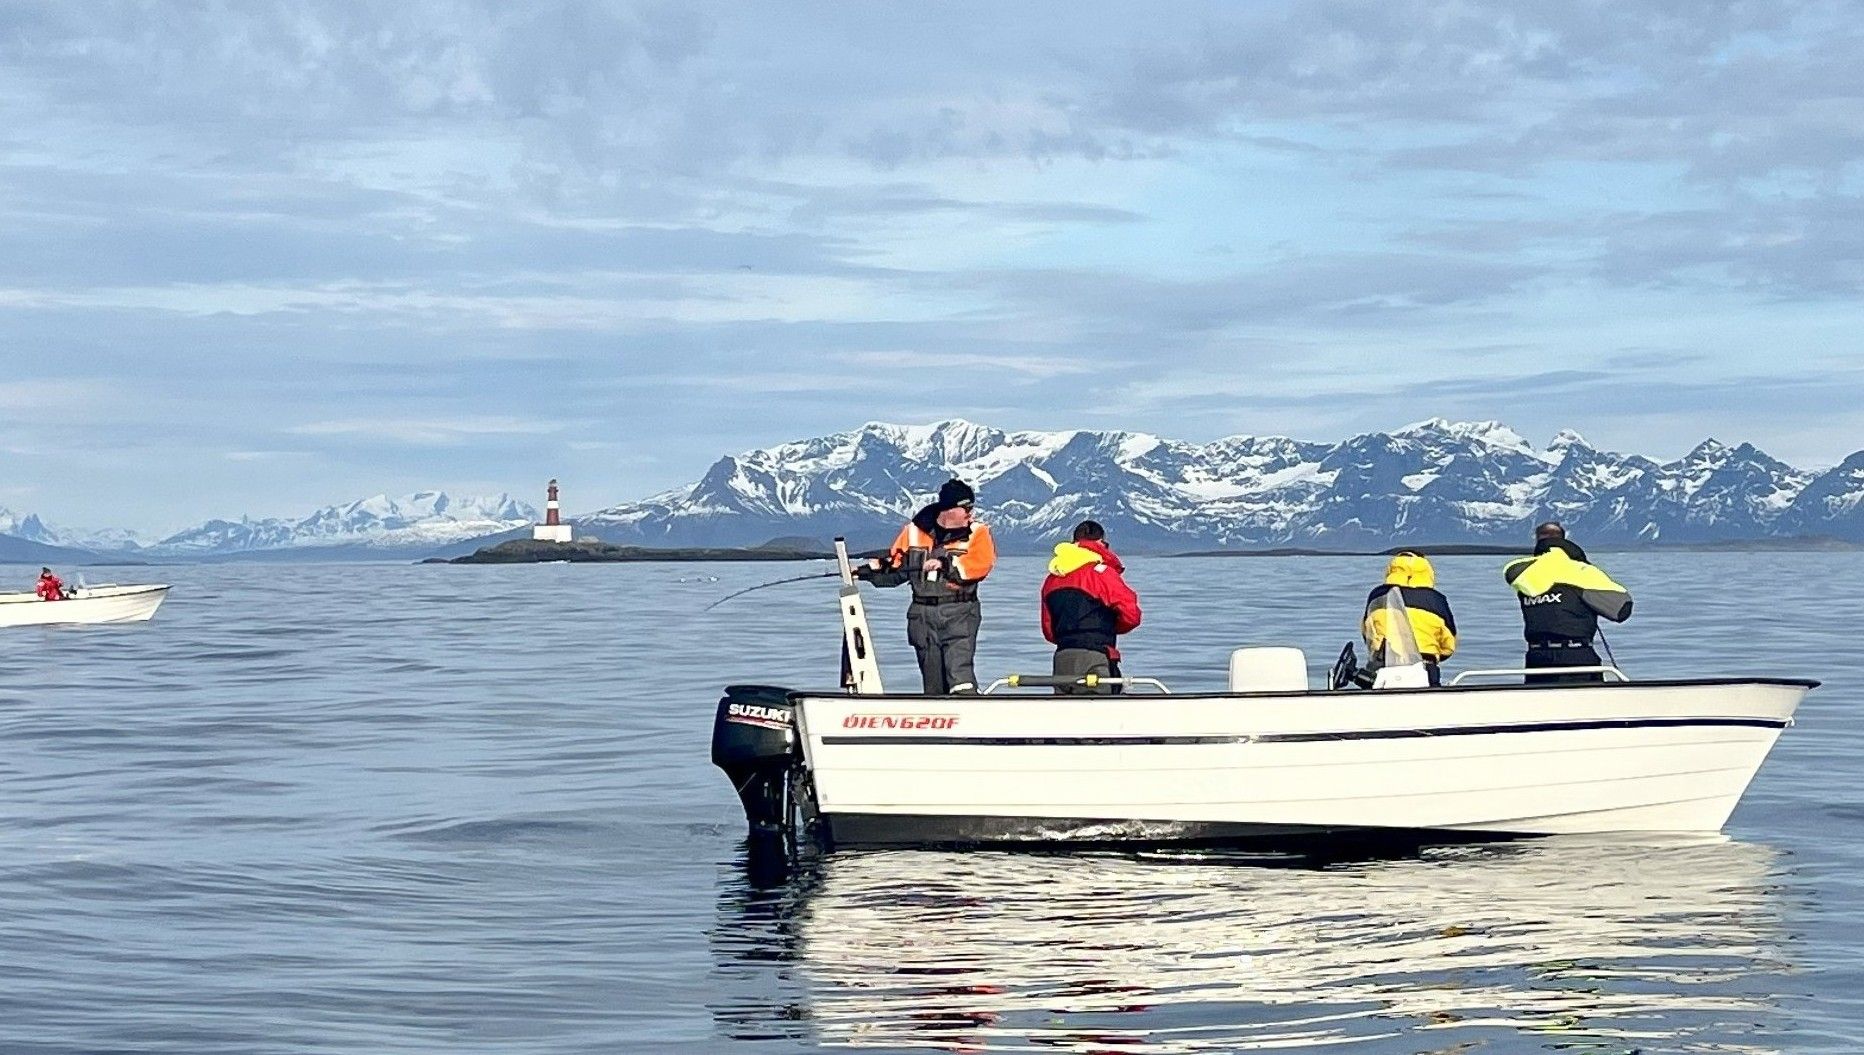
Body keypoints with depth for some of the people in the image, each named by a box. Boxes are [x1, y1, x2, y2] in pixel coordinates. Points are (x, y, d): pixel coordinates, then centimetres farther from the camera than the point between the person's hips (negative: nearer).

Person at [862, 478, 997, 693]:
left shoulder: (977, 532, 2)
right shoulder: (915, 531, 9)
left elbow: (981, 563, -14)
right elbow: (895, 568, 14)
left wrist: (946, 564, -23)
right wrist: (874, 570, -5)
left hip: (959, 613, -3)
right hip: (923, 613, 3)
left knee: (959, 669, -19)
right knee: (933, 681, 7)